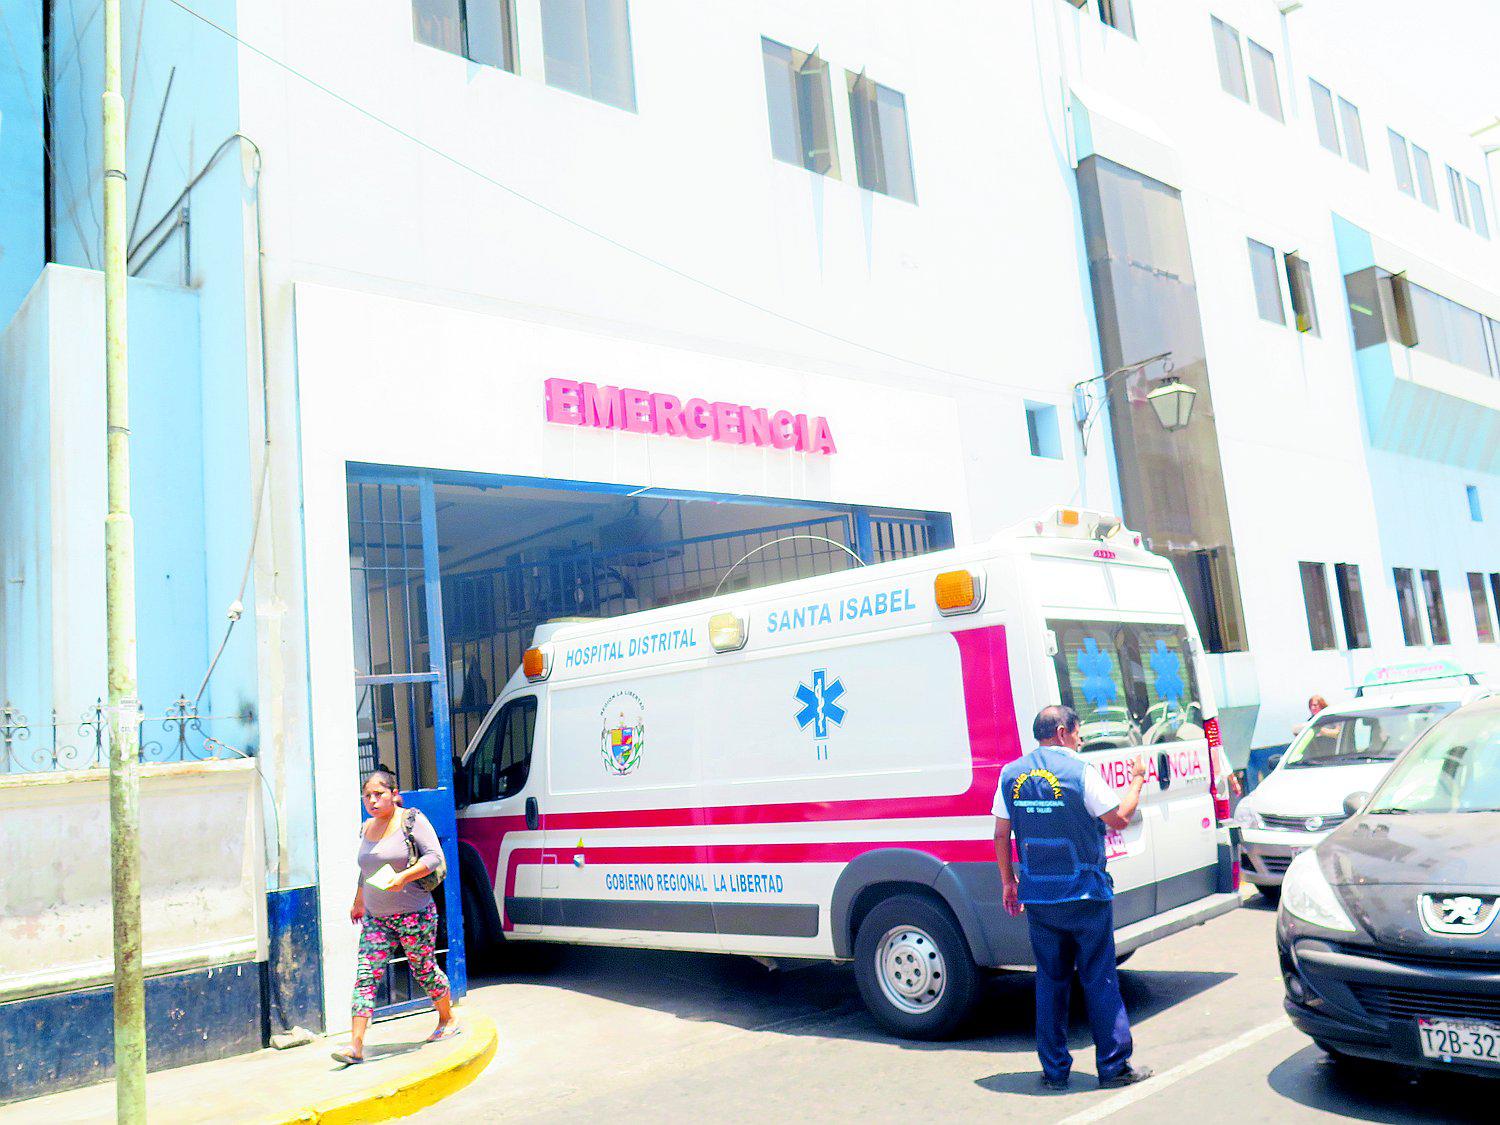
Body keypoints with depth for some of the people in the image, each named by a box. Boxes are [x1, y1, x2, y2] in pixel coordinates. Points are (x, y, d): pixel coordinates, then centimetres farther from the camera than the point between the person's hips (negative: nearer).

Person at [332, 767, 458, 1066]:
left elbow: (435, 856, -15)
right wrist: (358, 902, 32)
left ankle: (448, 1021, 31)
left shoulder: (411, 820, -9)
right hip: (376, 917, 6)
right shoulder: (366, 828, 11)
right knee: (365, 976, -5)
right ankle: (355, 1046, -6)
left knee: (424, 970, 8)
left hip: (414, 914, -5)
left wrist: (404, 876, -27)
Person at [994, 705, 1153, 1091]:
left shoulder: (1011, 774, 2)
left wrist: (1008, 882, 16)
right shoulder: (1079, 771, -11)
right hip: (1085, 897, -4)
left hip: (1037, 899, 4)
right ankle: (1114, 1066, 14)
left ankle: (1054, 1070, 16)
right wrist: (1137, 780, 10)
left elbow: (1001, 835, 6)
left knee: (1050, 981, 12)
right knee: (1100, 980, 7)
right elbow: (1119, 817, -5)